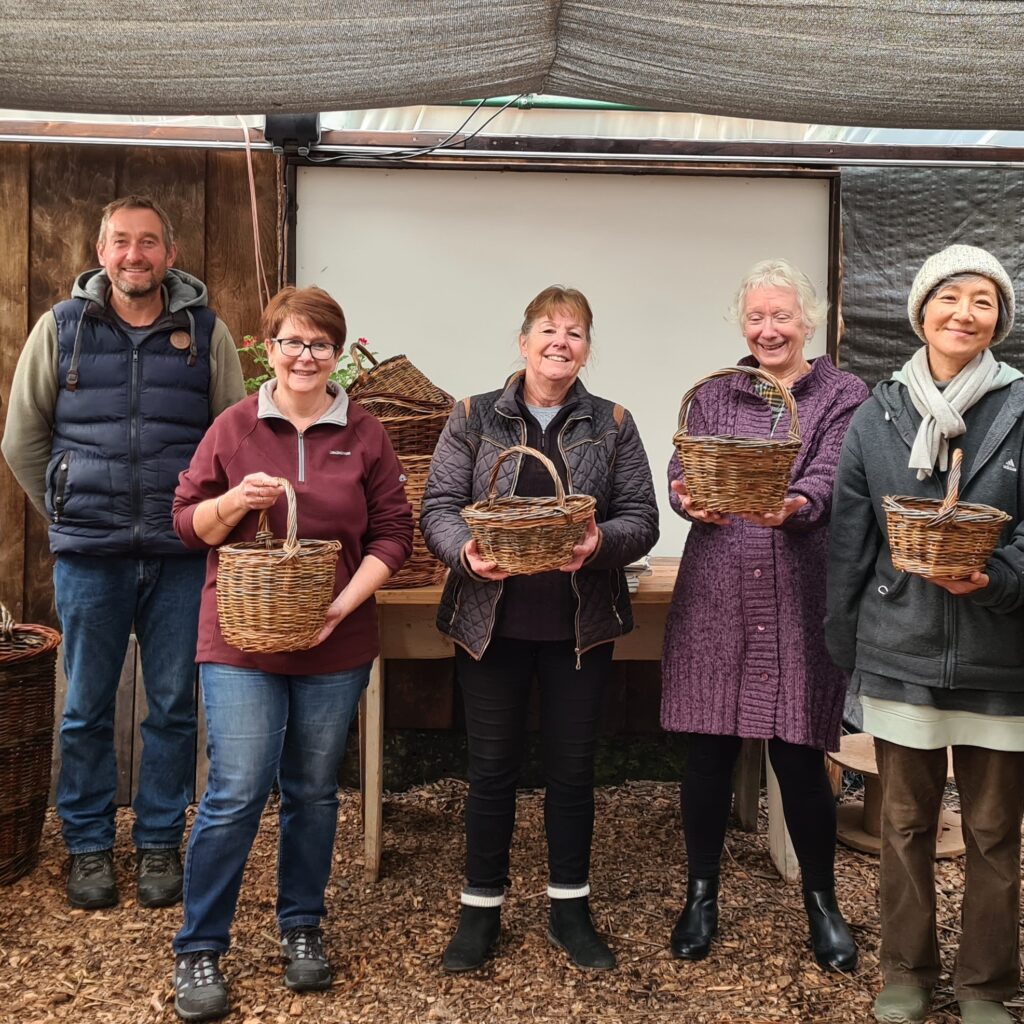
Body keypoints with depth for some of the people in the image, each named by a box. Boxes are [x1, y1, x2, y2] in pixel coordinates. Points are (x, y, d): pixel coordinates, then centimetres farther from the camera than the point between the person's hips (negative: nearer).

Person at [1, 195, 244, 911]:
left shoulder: (206, 332, 4)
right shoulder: (61, 328, 5)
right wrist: (68, 516, 8)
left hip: (180, 555, 0)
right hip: (89, 555, 0)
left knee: (174, 705, 7)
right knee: (87, 708, 9)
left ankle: (160, 843, 23)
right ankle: (89, 847, 25)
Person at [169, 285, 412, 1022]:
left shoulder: (365, 435, 2)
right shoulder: (233, 427, 1)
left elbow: (393, 534, 1)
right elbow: (187, 523, 5)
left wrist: (345, 603, -12)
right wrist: (232, 500, -16)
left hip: (336, 643, 2)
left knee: (313, 791, 12)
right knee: (236, 792, -4)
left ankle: (302, 928, 30)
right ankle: (199, 949, 12)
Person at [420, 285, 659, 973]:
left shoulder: (612, 425, 6)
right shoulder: (475, 418, 3)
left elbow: (642, 519, 1)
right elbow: (439, 507, -2)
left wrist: (599, 542, -20)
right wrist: (465, 550, -23)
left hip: (581, 625, 1)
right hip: (492, 622, -1)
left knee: (574, 766, 10)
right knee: (493, 766, 6)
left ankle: (570, 908, 27)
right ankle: (482, 909, 23)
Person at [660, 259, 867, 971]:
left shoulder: (844, 396, 6)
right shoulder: (713, 396, 13)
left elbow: (830, 478, -10)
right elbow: (682, 471, 1)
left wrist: (793, 506, -32)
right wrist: (691, 499, -23)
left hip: (801, 604, -2)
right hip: (716, 600, 2)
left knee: (800, 757, 2)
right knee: (708, 751, 5)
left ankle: (822, 900, 25)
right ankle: (702, 893, 25)